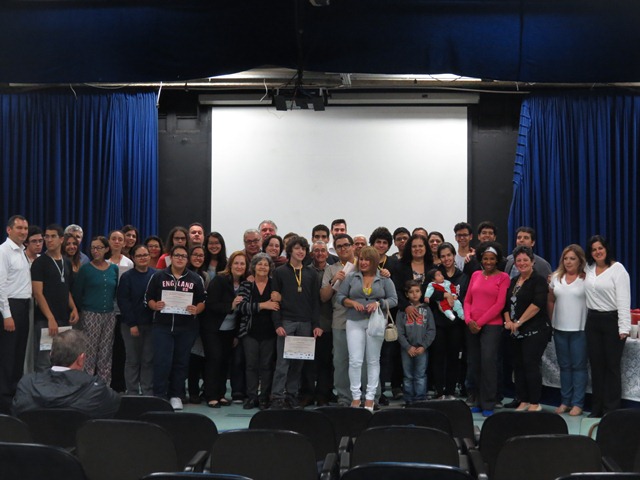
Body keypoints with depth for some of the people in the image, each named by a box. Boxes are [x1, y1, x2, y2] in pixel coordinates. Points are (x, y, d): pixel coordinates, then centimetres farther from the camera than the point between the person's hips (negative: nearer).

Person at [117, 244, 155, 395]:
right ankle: (132, 393, 12)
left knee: (148, 360, 6)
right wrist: (131, 324, -10)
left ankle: (148, 392, 14)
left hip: (151, 323, 2)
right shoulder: (127, 277, -2)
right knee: (132, 360, 3)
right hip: (131, 324, -2)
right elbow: (123, 301, -5)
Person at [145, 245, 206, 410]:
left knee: (181, 362, 7)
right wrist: (155, 305, -14)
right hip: (162, 326, -1)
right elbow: (148, 298, 6)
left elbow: (203, 301, 8)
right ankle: (159, 395, 1)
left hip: (186, 328, 2)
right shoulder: (158, 276, 5)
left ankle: (176, 395, 18)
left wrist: (196, 309, -12)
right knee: (162, 361, -7)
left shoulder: (195, 279, 7)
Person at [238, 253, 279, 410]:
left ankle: (264, 397, 10)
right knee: (251, 364, 3)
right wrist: (263, 305, -19)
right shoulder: (246, 285, 4)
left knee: (267, 365, 3)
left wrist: (277, 299, -15)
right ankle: (251, 396, 10)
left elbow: (279, 305, 6)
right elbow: (243, 306, -9)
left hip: (269, 332, 0)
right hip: (250, 331, 0)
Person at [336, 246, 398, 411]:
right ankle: (356, 396, 7)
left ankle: (370, 397, 14)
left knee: (373, 361, 6)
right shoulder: (351, 277, 6)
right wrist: (352, 303, -12)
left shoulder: (384, 279, 4)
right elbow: (340, 296, 5)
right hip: (355, 323, 0)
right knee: (355, 361, -4)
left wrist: (379, 303, -16)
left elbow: (394, 299, 1)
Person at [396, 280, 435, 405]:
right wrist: (408, 347, -9)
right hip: (407, 349, 0)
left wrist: (423, 346, -7)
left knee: (420, 376, 0)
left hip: (422, 349, 0)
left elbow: (431, 330, 3)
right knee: (408, 376, 5)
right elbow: (399, 331, 0)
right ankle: (409, 401, 12)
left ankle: (420, 400, 5)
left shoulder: (426, 309, 7)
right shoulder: (403, 310, 4)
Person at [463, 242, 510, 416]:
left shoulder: (503, 277, 0)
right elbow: (467, 300, 12)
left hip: (492, 325, -4)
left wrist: (480, 322, -10)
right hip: (472, 327, 5)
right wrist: (468, 320, -5)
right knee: (473, 364, 7)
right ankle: (475, 401, 18)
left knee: (488, 362, -12)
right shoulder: (475, 275, 13)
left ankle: (488, 404, -4)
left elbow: (499, 304, -7)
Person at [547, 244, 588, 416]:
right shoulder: (556, 277, 7)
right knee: (564, 366, 12)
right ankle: (565, 401, 20)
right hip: (560, 329, 5)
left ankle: (577, 403, 10)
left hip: (580, 329, -5)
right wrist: (552, 321, 11)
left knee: (578, 366, 3)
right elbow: (551, 301, 14)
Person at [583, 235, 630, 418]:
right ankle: (597, 408, 19)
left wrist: (624, 328, -16)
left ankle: (611, 410, 8)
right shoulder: (588, 268, 9)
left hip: (612, 320, -5)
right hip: (593, 320, 6)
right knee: (596, 366, 10)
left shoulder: (618, 269, -8)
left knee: (611, 366, 0)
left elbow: (623, 300, -12)